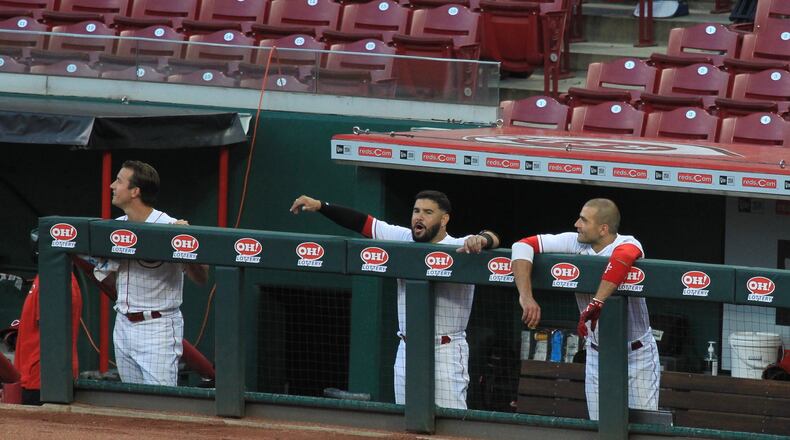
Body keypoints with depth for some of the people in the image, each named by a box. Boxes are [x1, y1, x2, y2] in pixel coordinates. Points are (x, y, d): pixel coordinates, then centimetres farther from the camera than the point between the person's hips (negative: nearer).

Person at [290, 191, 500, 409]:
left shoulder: (459, 248, -11)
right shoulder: (404, 239, 7)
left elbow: (492, 239, -26)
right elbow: (363, 223, 11)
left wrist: (481, 240, -50)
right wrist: (320, 206, 6)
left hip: (445, 353, -6)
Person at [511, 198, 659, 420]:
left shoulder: (627, 244, -21)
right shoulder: (575, 243, -8)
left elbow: (622, 258, -47)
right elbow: (523, 246, -12)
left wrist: (595, 304, -49)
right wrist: (526, 296, -24)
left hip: (637, 354, -5)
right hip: (597, 355, 5)